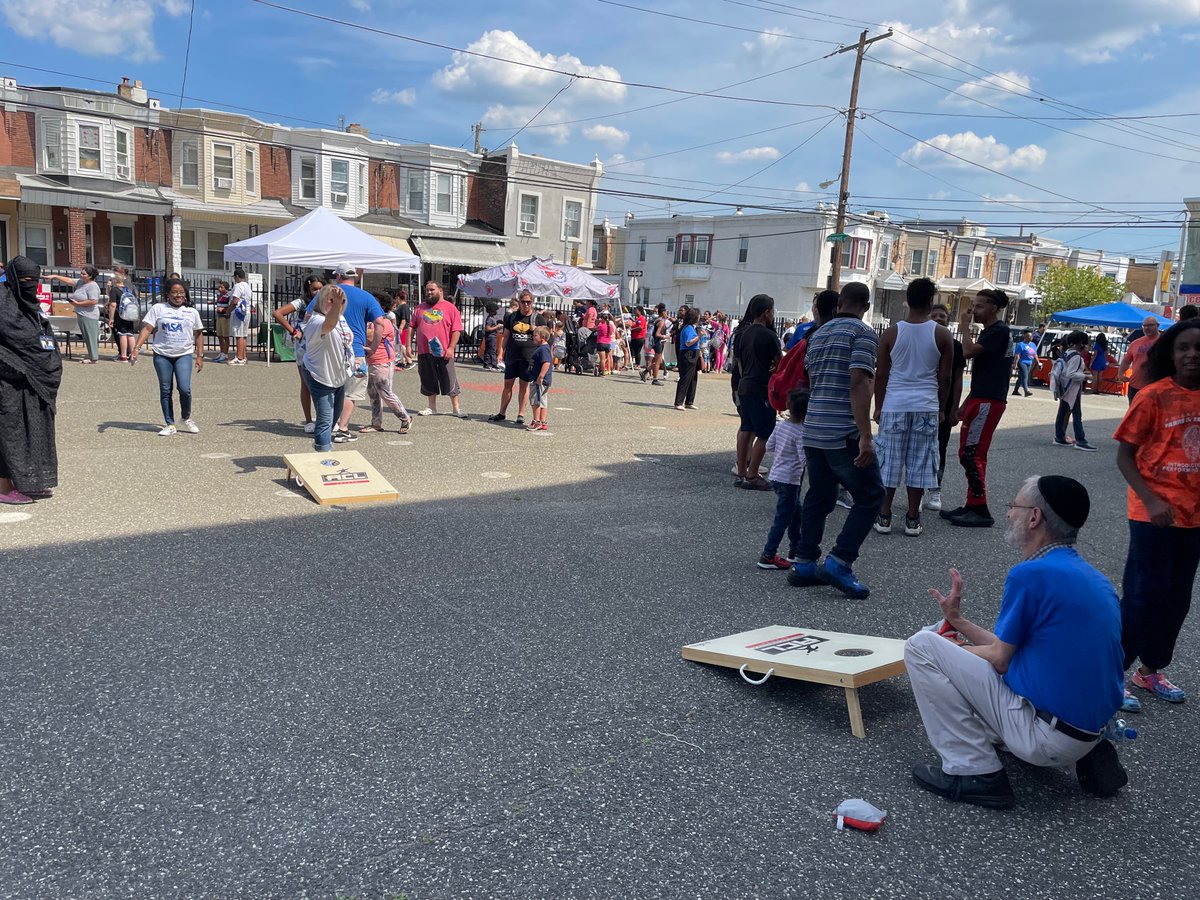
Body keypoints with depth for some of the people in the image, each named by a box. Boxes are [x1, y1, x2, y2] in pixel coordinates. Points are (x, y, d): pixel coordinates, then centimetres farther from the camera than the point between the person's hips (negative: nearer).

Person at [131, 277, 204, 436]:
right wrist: (136, 347, -13)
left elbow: (198, 334, 13)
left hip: (184, 355, 0)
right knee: (165, 390, 5)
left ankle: (187, 418, 10)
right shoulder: (158, 309, 2)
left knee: (184, 388, -15)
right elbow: (147, 329, -2)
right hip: (162, 355, 0)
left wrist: (199, 356, 9)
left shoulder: (191, 312, 7)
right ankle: (169, 424, 15)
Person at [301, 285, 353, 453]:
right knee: (325, 419, -9)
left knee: (335, 415, 25)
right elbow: (329, 324, -52)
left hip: (339, 377, 9)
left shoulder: (342, 319, 3)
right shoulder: (317, 321, -26)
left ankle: (320, 442, 47)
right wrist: (336, 303, -69)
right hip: (321, 378, -9)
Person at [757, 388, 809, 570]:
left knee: (795, 514, 21)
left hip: (776, 475, 8)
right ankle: (768, 556, 2)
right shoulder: (801, 433, -20)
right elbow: (804, 459, -24)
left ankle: (796, 551, 31)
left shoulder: (781, 425, 2)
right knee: (783, 519, -1)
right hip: (789, 480, -8)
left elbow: (769, 446, 9)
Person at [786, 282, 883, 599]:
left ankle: (804, 564, 16)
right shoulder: (863, 333, -6)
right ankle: (839, 562, -4)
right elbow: (858, 384, -17)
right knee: (869, 495, 2)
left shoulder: (818, 334, 17)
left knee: (819, 497, 15)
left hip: (813, 430, 8)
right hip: (844, 433, -7)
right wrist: (865, 436, -19)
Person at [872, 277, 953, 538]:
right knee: (919, 463, 7)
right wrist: (941, 408, 13)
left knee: (889, 461, 6)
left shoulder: (891, 333, -2)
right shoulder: (942, 335, -2)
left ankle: (884, 516, 9)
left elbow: (881, 374, 1)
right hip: (926, 407, 0)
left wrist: (878, 406, 11)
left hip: (894, 406, 0)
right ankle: (913, 519, 11)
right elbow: (945, 377, 1)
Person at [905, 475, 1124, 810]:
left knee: (921, 646, -9)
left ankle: (973, 773, -7)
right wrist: (957, 620, 18)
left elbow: (1000, 659, -10)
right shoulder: (1095, 578, 9)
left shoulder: (1031, 574, -19)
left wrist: (950, 653, 7)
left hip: (1045, 736, -10)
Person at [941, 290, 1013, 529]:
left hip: (988, 402, -10)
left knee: (970, 454, -11)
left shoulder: (1000, 331, -10)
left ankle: (981, 511, -8)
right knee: (972, 454, 12)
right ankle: (972, 506, 17)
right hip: (981, 400, 10)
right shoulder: (989, 332, 20)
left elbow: (968, 351, -23)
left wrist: (964, 326, -7)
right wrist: (965, 405, 21)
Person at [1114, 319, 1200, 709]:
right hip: (1154, 515, -6)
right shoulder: (1154, 396, -12)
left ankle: (1150, 669, 30)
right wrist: (1152, 502, -20)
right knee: (1144, 597, -3)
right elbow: (1124, 457, -10)